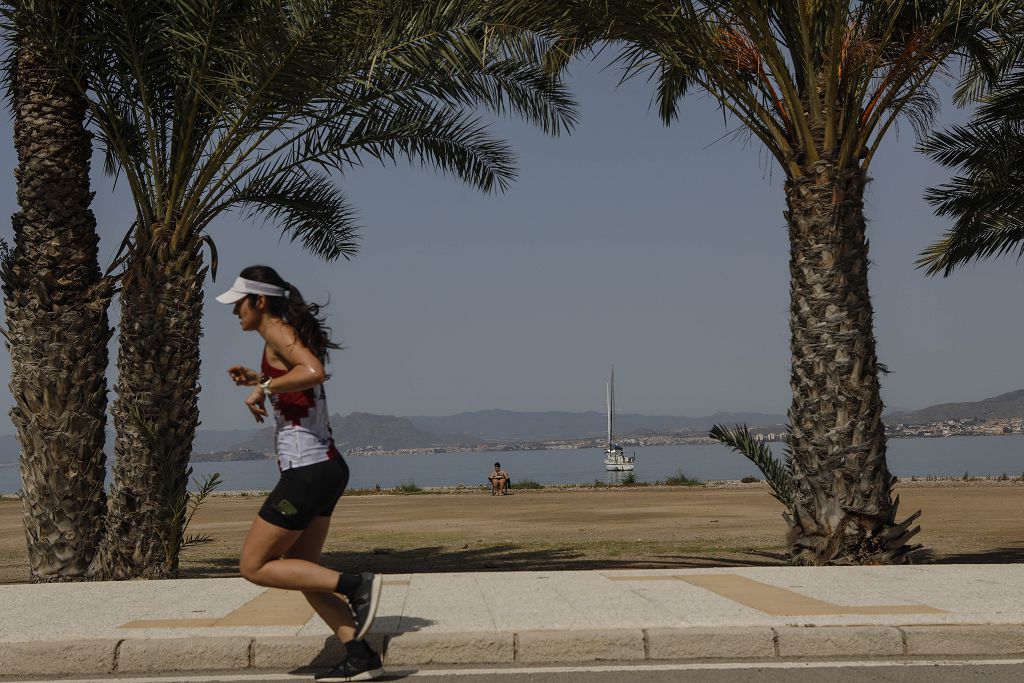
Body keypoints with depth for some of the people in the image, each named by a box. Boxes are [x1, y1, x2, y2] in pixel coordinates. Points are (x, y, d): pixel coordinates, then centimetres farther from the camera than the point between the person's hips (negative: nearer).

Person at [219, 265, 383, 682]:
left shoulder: (277, 331, -11)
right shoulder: (291, 335, 17)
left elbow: (312, 372, -31)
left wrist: (262, 389, -19)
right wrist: (257, 378, 23)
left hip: (307, 473, -10)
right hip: (325, 468, 10)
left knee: (254, 567, 0)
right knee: (302, 572, 15)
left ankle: (356, 585, -7)